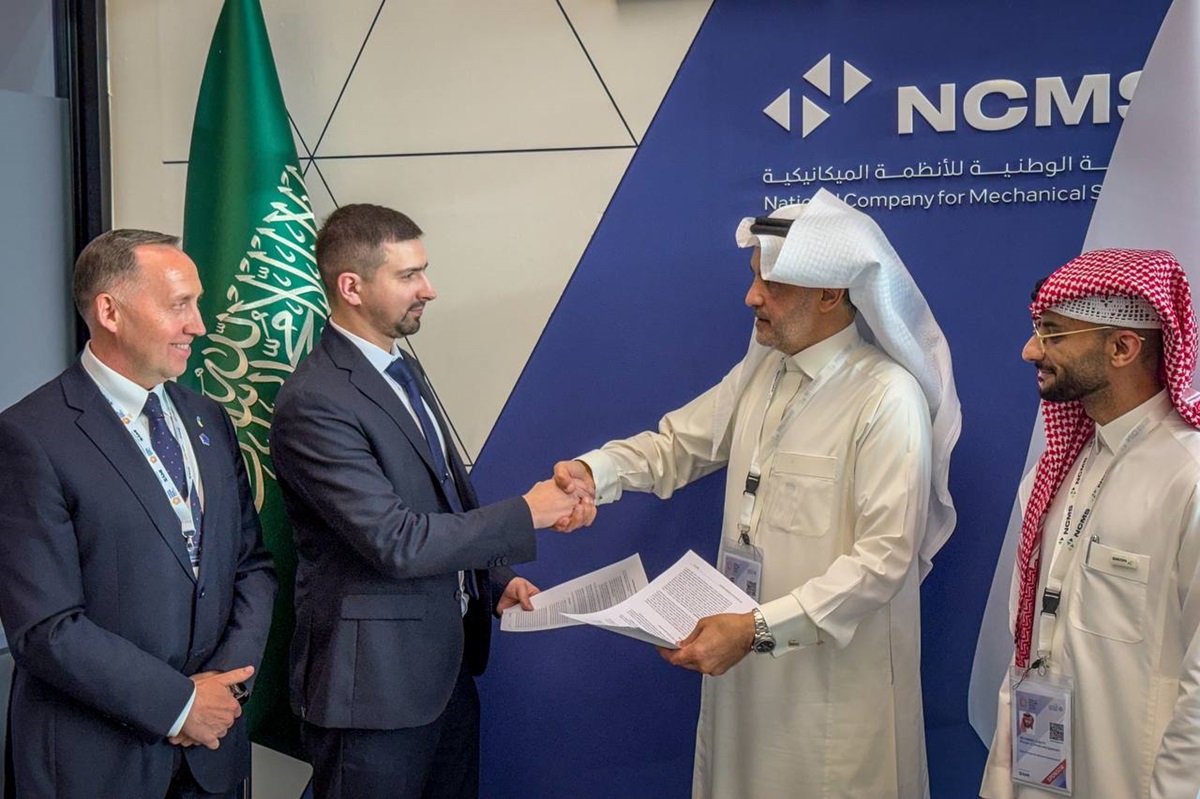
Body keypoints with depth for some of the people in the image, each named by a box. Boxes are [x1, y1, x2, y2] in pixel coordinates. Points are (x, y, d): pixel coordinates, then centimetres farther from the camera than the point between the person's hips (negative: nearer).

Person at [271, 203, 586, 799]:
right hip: (375, 678, -8)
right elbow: (396, 542, -24)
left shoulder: (402, 369, 10)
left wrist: (495, 579, 5)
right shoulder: (314, 403, -20)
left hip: (449, 662, 8)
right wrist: (525, 514, -17)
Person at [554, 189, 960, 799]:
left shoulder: (890, 399, -18)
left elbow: (885, 556, -22)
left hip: (836, 670, -6)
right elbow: (680, 443, 13)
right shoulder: (761, 369, 5)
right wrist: (596, 470, -7)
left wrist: (760, 627, -26)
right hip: (746, 658, 7)